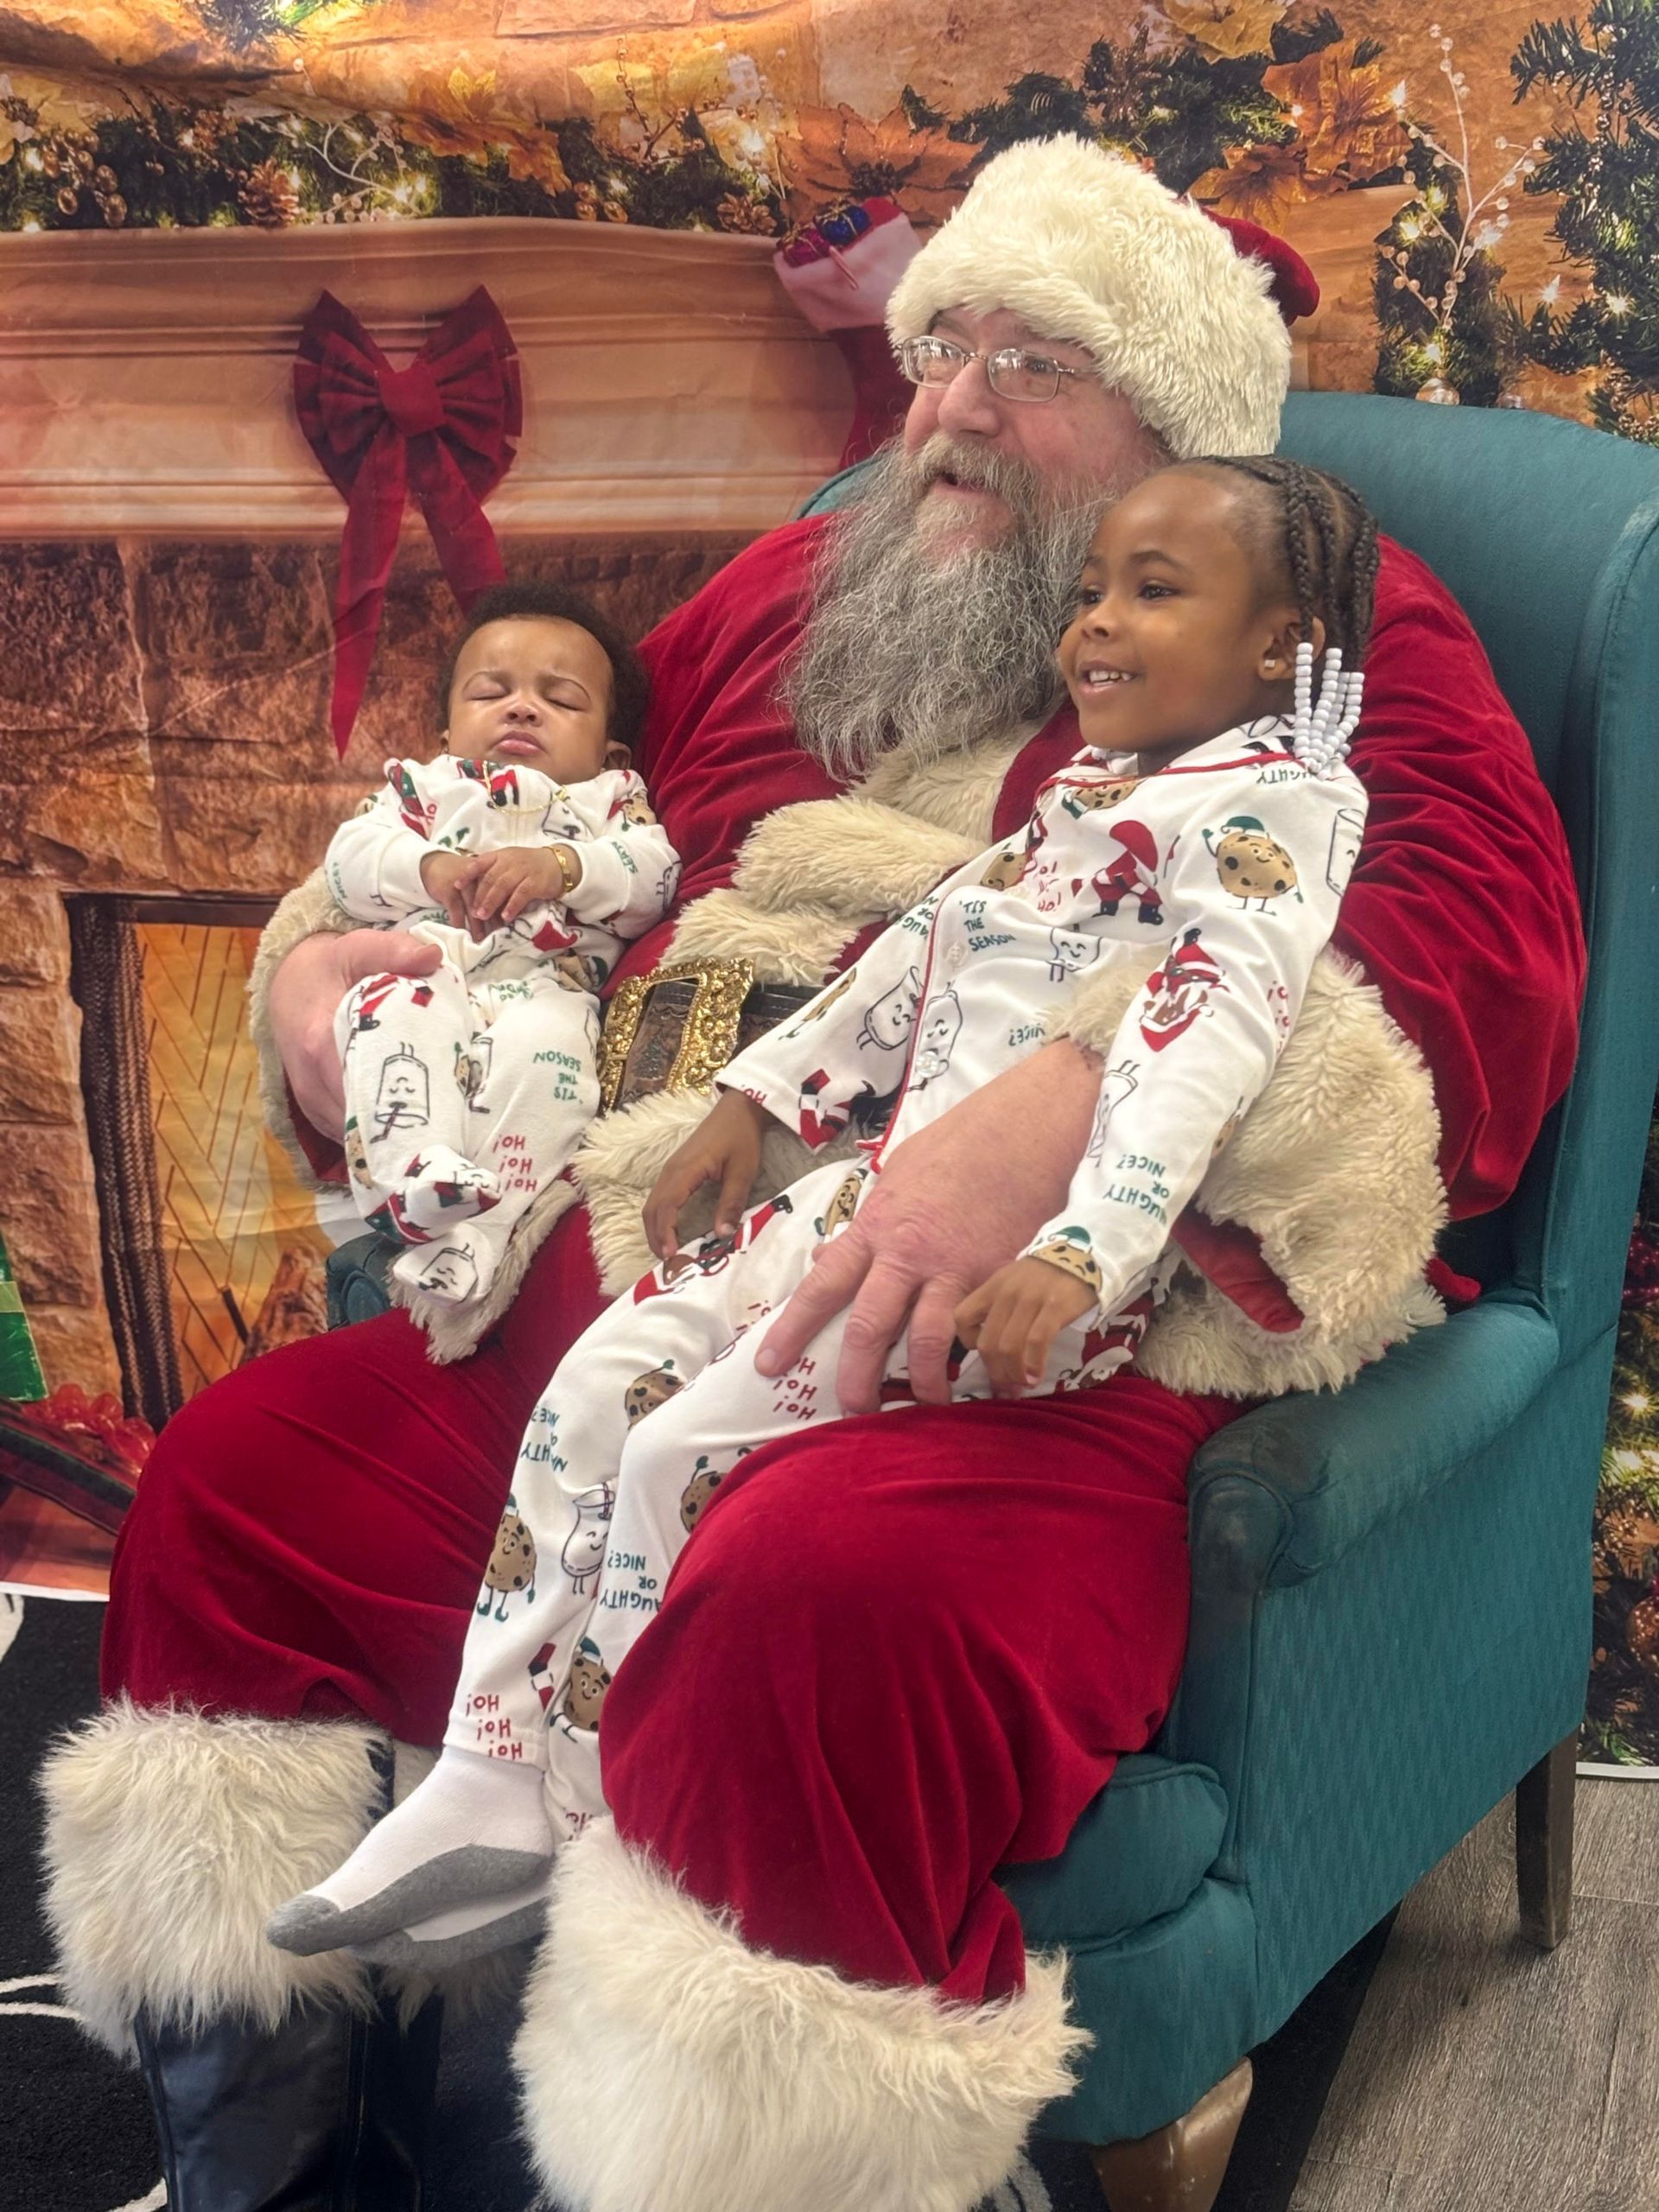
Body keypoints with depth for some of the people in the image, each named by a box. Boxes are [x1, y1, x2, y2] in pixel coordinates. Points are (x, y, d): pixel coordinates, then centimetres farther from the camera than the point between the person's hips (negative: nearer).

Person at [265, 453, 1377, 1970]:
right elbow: (924, 948, 29)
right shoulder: (1086, 790, 22)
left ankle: (589, 1829, -1)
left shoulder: (1278, 797, -8)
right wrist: (762, 1093, 23)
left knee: (688, 1455, -18)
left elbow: (1218, 1027, -23)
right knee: (603, 1384, -2)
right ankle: (488, 1790, 2)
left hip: (1037, 1257, -9)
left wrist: (1082, 1249, -35)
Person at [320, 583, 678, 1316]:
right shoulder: (424, 786, 33)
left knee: (547, 1043, -35)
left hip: (544, 988, -2)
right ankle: (413, 1171, -48)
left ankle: (478, 1235, -46)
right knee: (392, 1010, -33)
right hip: (423, 971, 2)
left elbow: (654, 876, 8)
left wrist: (561, 866, -10)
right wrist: (428, 867, -6)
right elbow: (348, 861, 15)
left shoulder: (609, 798, 30)